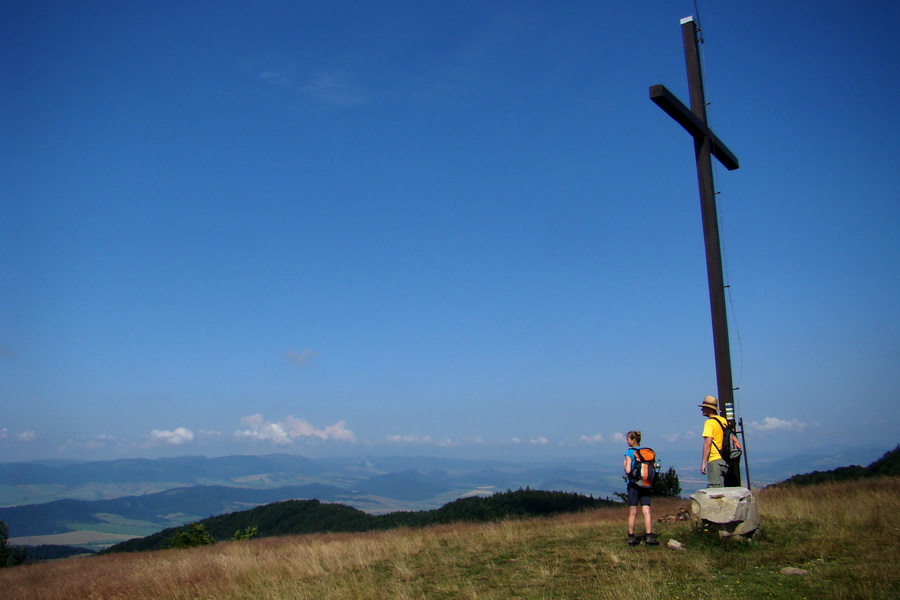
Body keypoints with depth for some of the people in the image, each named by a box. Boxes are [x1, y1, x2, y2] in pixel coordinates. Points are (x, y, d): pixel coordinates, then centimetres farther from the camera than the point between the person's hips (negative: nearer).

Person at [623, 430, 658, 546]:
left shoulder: (629, 452, -8)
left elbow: (628, 470, -16)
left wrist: (624, 465, 3)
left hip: (633, 484, -3)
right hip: (645, 484, 3)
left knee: (632, 513, 3)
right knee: (646, 511, 0)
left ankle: (631, 537, 9)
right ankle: (649, 537, -8)